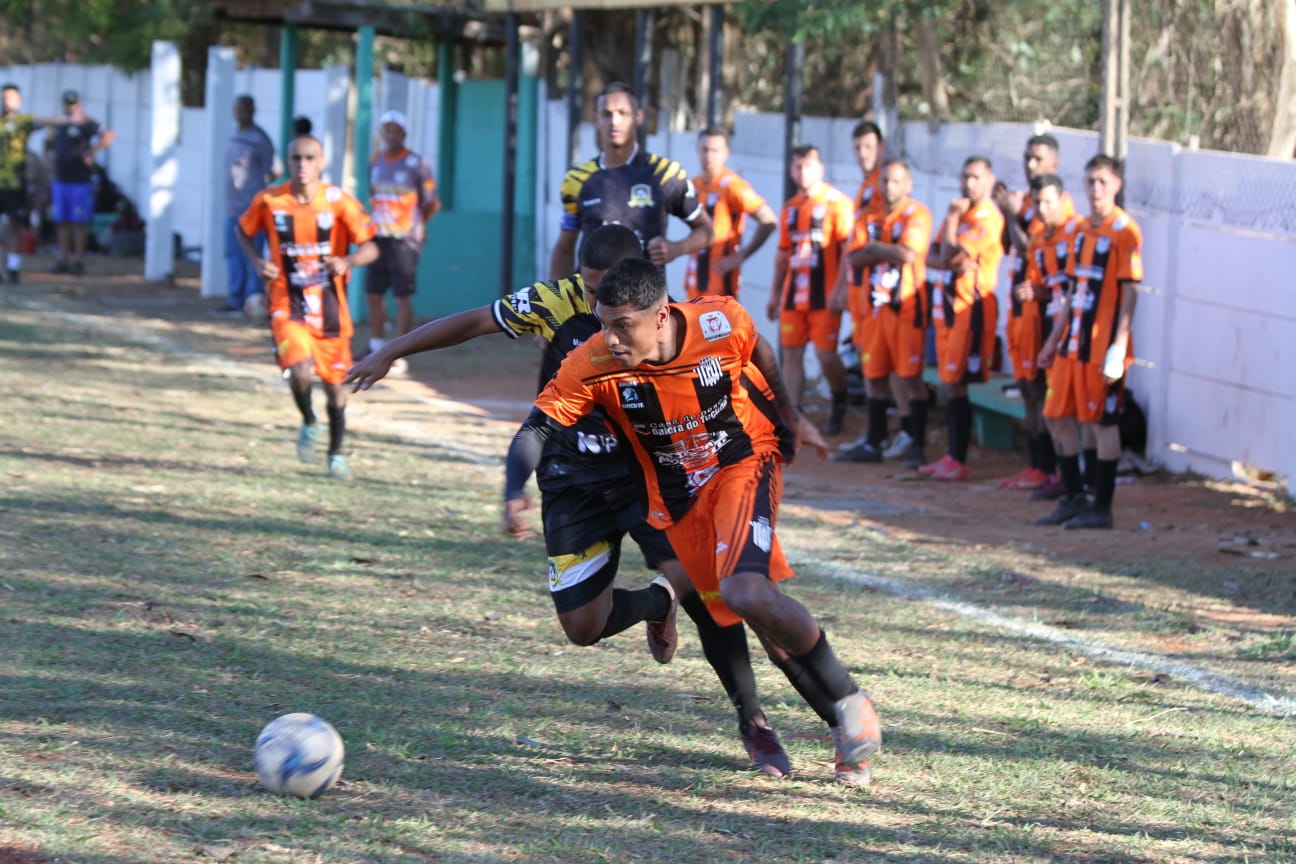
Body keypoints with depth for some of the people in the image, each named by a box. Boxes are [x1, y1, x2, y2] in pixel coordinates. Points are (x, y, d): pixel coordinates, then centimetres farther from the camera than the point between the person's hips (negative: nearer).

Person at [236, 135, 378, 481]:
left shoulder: (339, 202, -8)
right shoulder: (269, 201, -5)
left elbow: (371, 247, -7)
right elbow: (244, 231, 13)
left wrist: (347, 262, -29)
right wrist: (257, 261, -6)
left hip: (329, 306, 1)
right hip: (288, 305, -1)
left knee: (335, 384, 10)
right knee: (300, 371, -24)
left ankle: (336, 453, 33)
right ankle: (309, 424, 7)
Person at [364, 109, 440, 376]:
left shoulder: (416, 164, -6)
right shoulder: (375, 162, 10)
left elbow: (432, 203, -2)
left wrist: (415, 224, -2)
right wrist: (374, 222, 11)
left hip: (404, 241, -6)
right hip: (378, 238, 6)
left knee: (403, 296, -3)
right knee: (373, 293, 10)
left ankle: (399, 355, 0)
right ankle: (376, 348, 23)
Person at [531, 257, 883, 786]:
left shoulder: (723, 323, -23)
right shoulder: (591, 365, -23)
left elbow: (762, 357, 0)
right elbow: (534, 431, -19)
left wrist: (794, 419, 14)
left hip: (744, 465, -3)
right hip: (677, 498, 3)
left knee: (746, 593, -26)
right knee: (762, 618, 6)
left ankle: (848, 701, -7)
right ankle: (850, 733, 22)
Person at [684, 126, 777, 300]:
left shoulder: (732, 185, -10)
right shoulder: (694, 185, 12)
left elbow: (769, 221, -14)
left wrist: (741, 257, -13)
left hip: (720, 280, -7)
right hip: (695, 282, 7)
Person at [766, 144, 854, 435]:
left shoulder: (836, 202, -6)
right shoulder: (790, 208, 14)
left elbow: (848, 248, -10)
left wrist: (840, 290, -16)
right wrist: (775, 292, 18)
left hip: (825, 296, -6)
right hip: (793, 295, 6)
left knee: (825, 354, -7)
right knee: (791, 353, 2)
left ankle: (839, 403, 18)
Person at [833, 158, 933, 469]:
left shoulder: (917, 215, -5)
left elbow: (909, 254, -19)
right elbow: (855, 258, 2)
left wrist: (875, 248, -5)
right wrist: (892, 251, -11)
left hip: (906, 306, -6)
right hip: (875, 304, 6)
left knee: (911, 378, -6)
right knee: (874, 376, 10)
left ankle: (916, 446, -3)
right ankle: (873, 443, 18)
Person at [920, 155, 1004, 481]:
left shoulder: (988, 219, -12)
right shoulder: (960, 213, 17)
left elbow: (950, 255, -20)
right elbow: (933, 257, 9)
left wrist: (952, 218, -8)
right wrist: (954, 262, -12)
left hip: (970, 307, -9)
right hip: (947, 305, 9)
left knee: (956, 384, -10)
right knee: (949, 383, 11)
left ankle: (959, 461, -7)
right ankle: (951, 454, 16)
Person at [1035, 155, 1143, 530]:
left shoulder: (1125, 231, -10)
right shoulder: (1082, 229, 13)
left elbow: (1129, 292, -14)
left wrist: (1118, 347, -19)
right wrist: (1055, 339, 20)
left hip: (1104, 344, -8)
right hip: (1074, 341, 8)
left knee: (1103, 421, -3)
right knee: (1058, 416, 10)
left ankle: (1102, 507, 4)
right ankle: (1074, 498, 20)